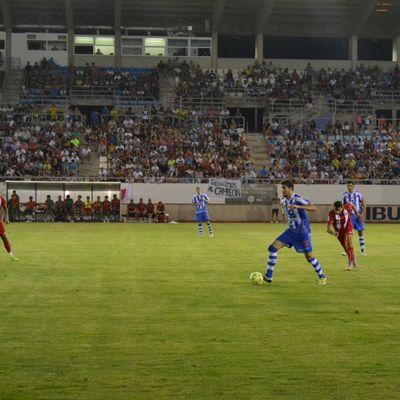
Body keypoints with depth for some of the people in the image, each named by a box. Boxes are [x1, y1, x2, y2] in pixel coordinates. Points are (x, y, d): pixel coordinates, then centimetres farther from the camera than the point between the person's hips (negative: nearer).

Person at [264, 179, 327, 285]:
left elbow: (313, 208, -30)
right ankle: (268, 276, -2)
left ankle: (322, 277, 17)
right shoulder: (284, 201, 6)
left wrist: (298, 206, -41)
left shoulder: (297, 199, -18)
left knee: (309, 256, -6)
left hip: (303, 231, -7)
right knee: (273, 247, -6)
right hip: (292, 230, 7)